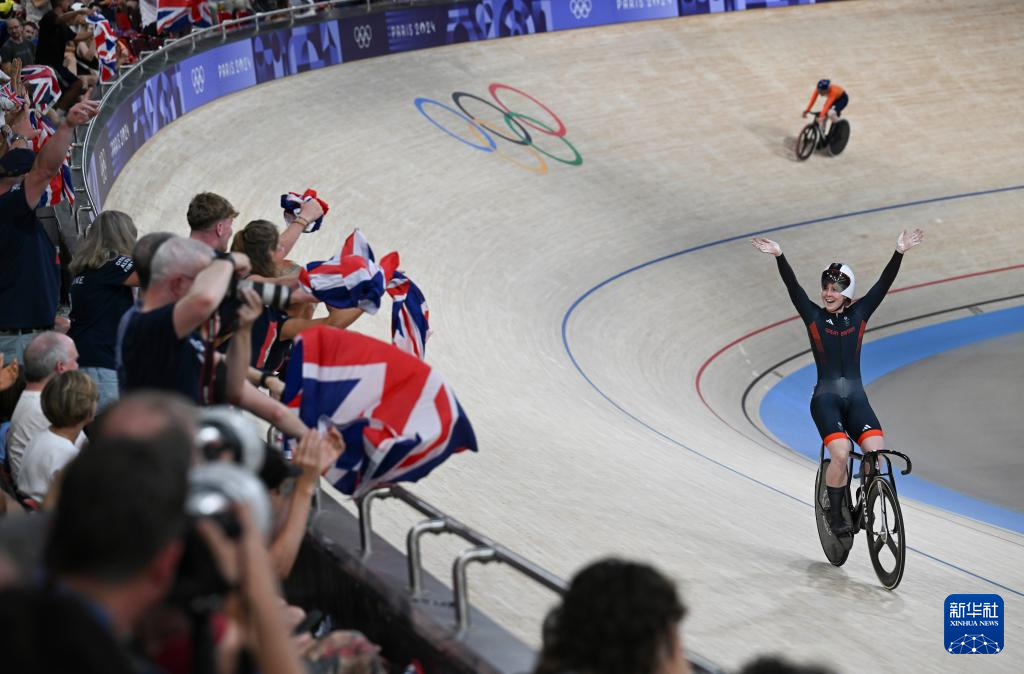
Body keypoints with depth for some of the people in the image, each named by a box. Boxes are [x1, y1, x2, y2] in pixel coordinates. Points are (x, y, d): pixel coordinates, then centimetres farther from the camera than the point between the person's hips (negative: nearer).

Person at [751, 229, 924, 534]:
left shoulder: (859, 314, 10)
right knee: (841, 453, -25)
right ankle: (836, 517, -9)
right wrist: (779, 256, -21)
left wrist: (899, 251, -12)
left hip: (856, 398, 2)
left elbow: (884, 283, 0)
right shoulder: (814, 316, 5)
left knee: (877, 452, -21)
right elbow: (792, 286, -7)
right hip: (825, 398, -2)